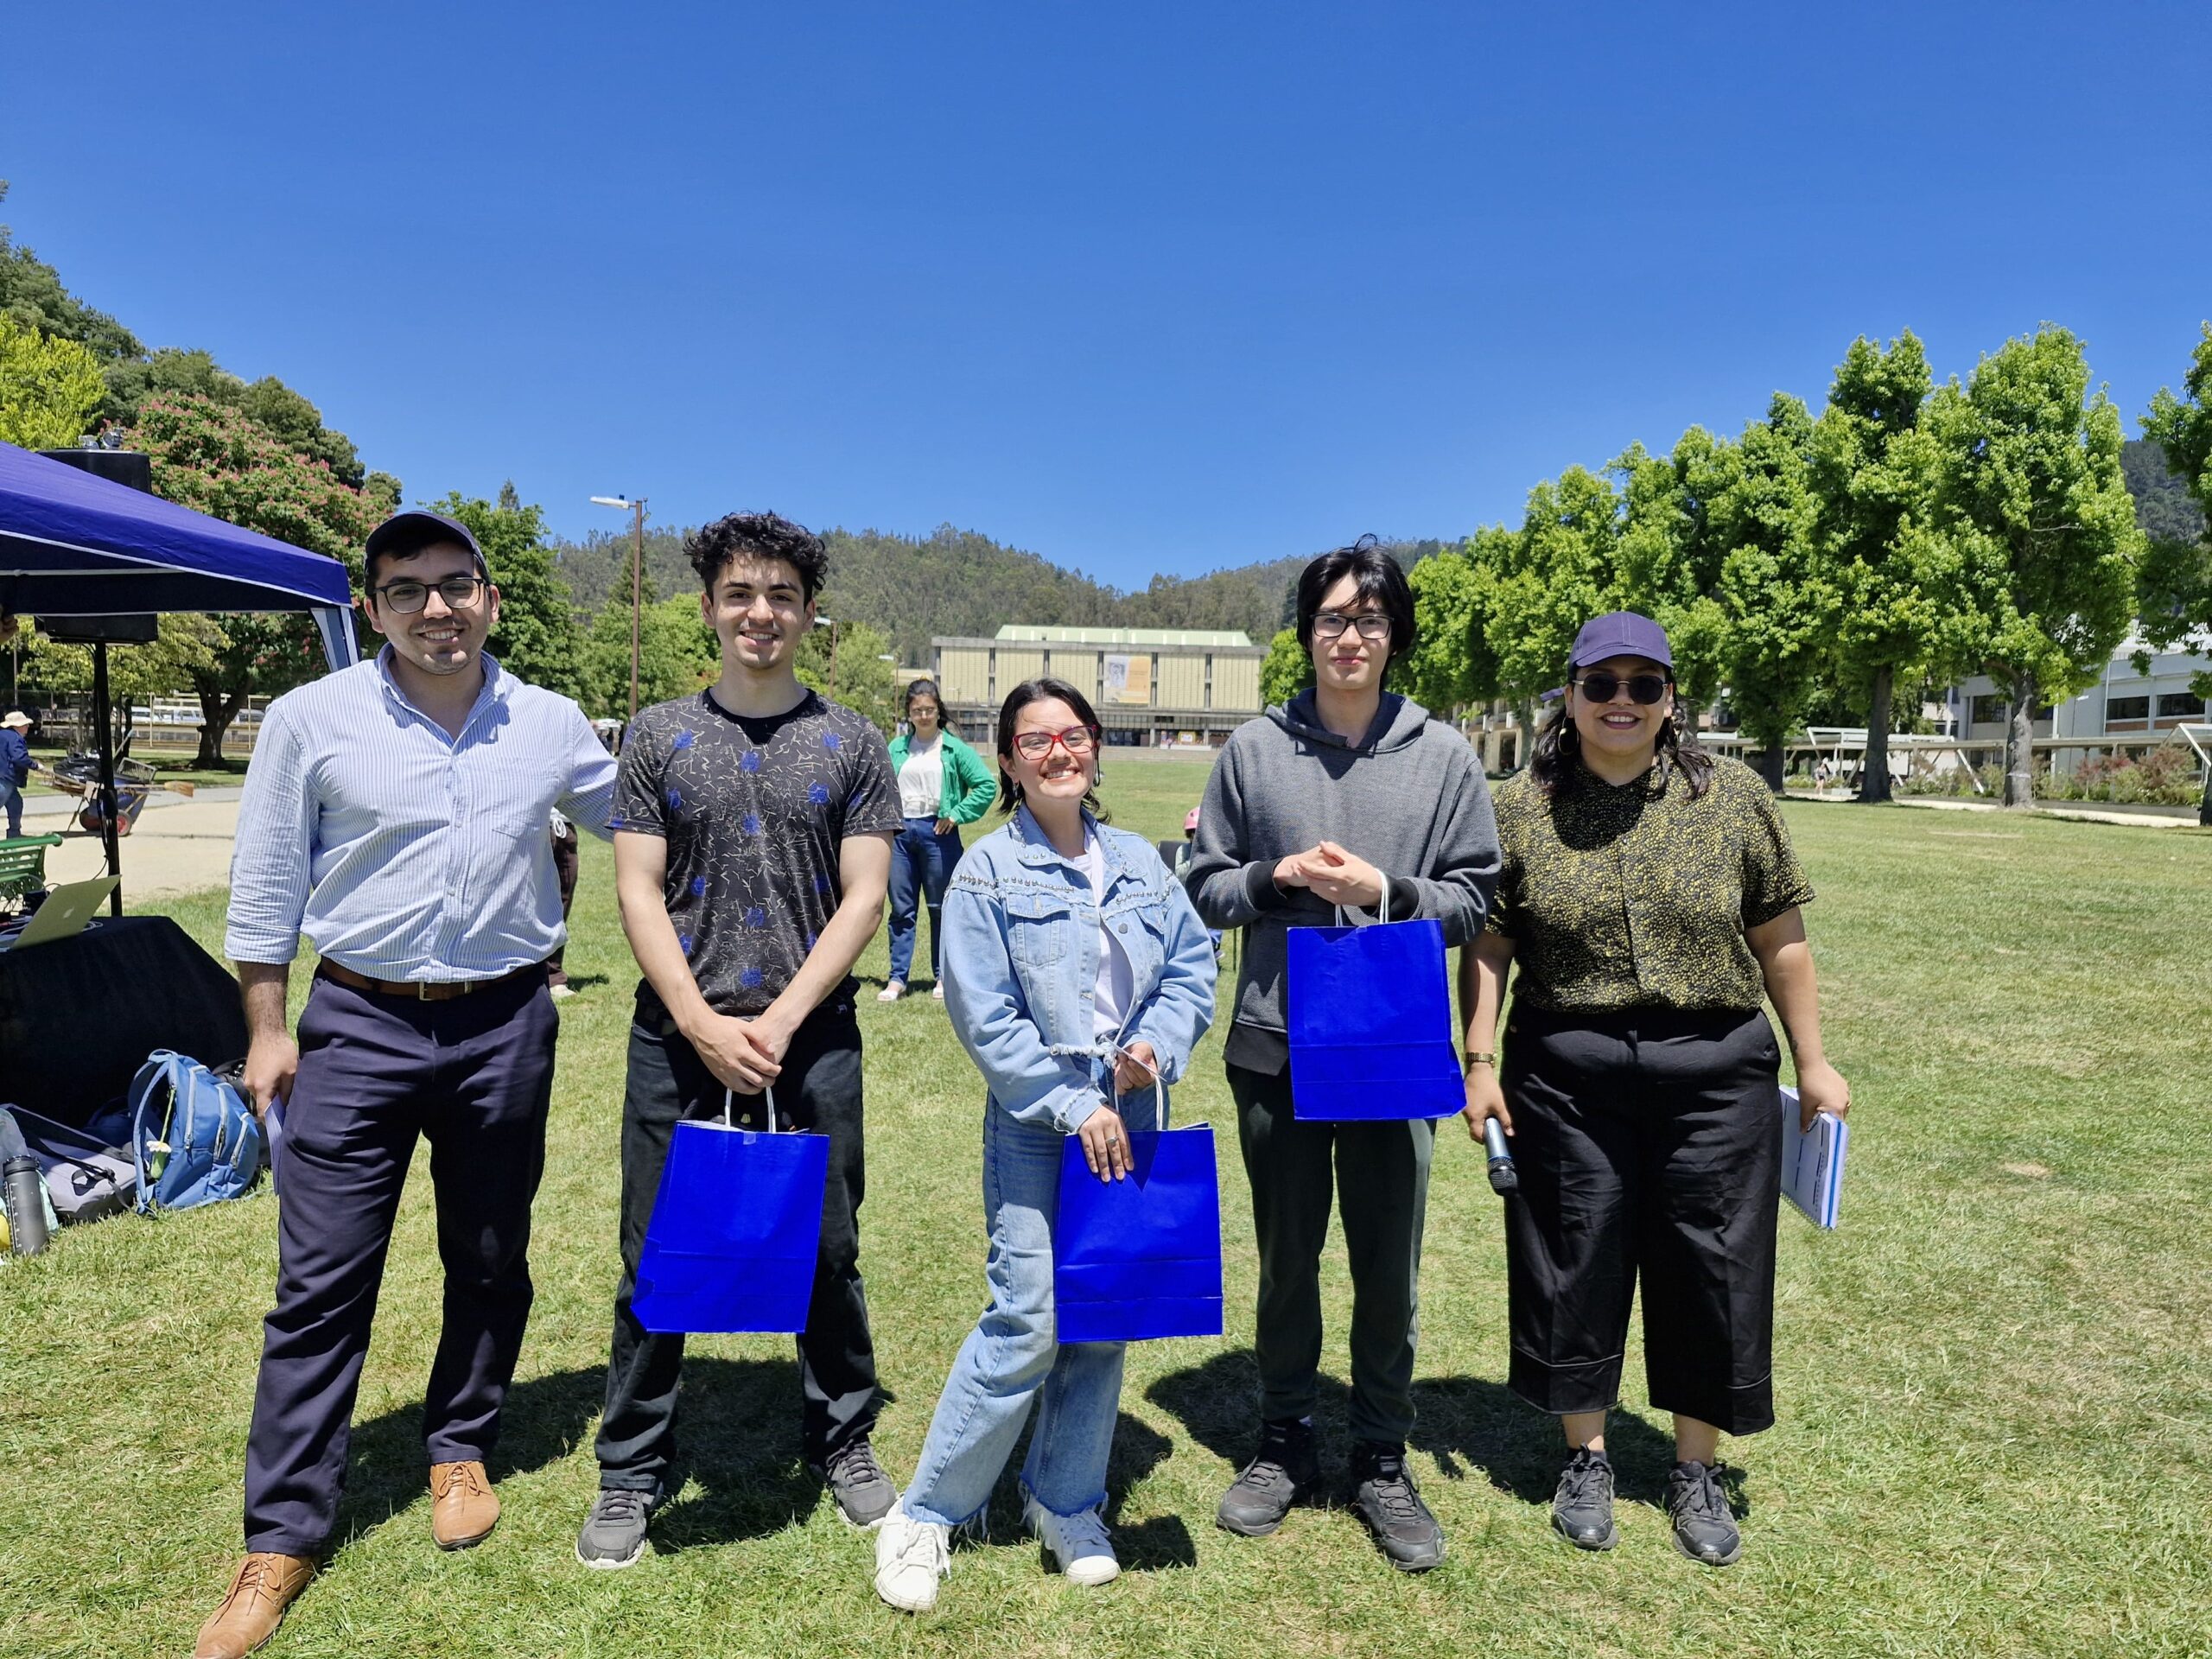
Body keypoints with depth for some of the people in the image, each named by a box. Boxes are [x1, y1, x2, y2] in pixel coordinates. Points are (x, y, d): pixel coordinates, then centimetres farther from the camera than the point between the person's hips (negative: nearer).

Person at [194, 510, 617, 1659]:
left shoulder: (552, 726, 1)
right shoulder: (312, 720, -4)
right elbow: (266, 885, 1)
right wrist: (265, 1031, 0)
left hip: (504, 1026, 2)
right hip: (358, 1025, -1)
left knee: (490, 1263, 14)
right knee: (320, 1284, 3)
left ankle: (461, 1452, 36)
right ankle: (282, 1536, 17)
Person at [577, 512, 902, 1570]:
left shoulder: (851, 744, 3)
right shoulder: (658, 737, 5)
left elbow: (863, 898, -2)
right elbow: (638, 893, 0)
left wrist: (779, 1020, -11)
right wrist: (703, 1024, -11)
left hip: (812, 1041, 0)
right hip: (678, 1037, 1)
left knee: (827, 1256, 10)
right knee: (655, 1265, 9)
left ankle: (842, 1444, 31)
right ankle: (632, 1473, 28)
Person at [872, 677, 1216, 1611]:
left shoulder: (1138, 861, 7)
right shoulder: (989, 872, -7)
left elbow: (1193, 965, 7)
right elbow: (985, 1016, -12)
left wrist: (1157, 1045, -12)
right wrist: (1073, 1107, -14)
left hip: (1129, 1121, 5)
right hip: (1037, 1126, -5)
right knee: (1029, 1323, -6)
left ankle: (1065, 1503, 32)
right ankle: (926, 1516, 14)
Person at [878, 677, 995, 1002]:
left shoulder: (954, 749, -2)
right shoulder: (896, 748, 8)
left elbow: (986, 785, -5)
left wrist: (956, 815, -8)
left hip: (937, 832, -3)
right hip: (900, 832, 3)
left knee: (941, 908, 7)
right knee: (901, 909, 6)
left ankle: (943, 977, 18)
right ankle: (897, 978, 11)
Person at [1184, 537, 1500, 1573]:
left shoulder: (1442, 753, 1)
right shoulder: (1253, 748, 1)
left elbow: (1474, 901, 2)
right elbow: (1204, 887, 5)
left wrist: (1386, 890, -15)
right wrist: (1277, 877, -14)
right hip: (1274, 1049, 1)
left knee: (1388, 1271, 11)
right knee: (1286, 1261, 16)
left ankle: (1383, 1461, 32)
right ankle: (1284, 1445, 36)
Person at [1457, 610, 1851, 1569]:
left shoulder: (1734, 798, 1)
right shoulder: (1520, 809, -1)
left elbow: (1780, 940, 4)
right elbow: (1489, 947, 0)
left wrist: (1812, 1061, 5)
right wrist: (1481, 1064, -4)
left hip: (1715, 1073, 1)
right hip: (1568, 1079, 0)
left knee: (1712, 1270, 10)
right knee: (1577, 1268, 10)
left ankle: (1696, 1470, 32)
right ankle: (1586, 1459, 31)